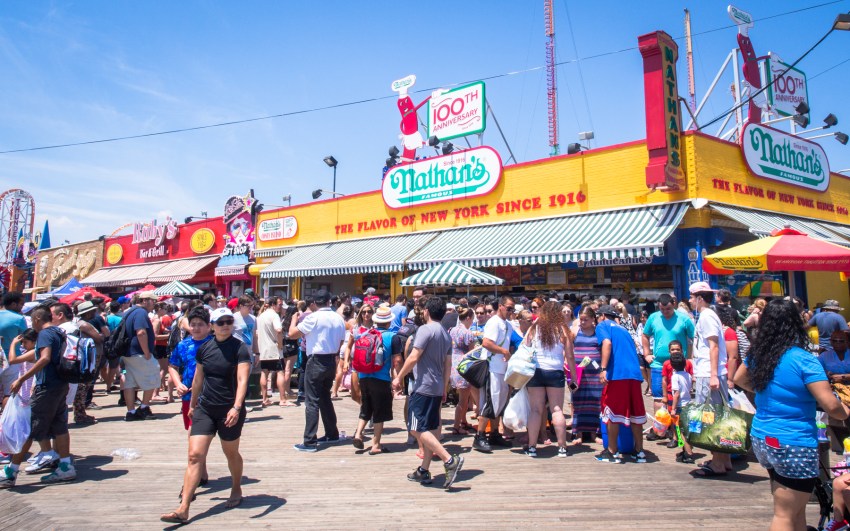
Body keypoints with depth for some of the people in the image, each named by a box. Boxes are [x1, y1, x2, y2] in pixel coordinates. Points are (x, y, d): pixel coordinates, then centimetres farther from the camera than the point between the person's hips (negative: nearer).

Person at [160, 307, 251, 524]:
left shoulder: (240, 348, -11)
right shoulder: (204, 349, 4)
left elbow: (242, 380, -21)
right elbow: (198, 379, 16)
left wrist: (236, 407, -33)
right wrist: (192, 404, 23)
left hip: (230, 410, -4)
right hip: (205, 408, 4)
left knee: (231, 453, 13)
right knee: (195, 455, -4)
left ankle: (236, 490, 39)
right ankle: (183, 510, -3)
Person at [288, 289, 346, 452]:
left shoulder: (313, 317, -13)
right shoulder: (339, 318, 6)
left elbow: (292, 334, -10)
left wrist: (294, 319, 7)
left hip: (316, 361, -6)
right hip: (331, 361, 7)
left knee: (312, 402, -4)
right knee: (325, 398, 20)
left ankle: (310, 442, -3)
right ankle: (332, 434, 26)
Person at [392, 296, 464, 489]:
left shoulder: (425, 329, -13)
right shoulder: (446, 334, 13)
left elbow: (413, 358, -18)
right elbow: (448, 365, 16)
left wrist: (399, 378, -9)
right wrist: (444, 389, 22)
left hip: (423, 387, -9)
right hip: (437, 388, 9)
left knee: (418, 429, -7)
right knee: (431, 429, 12)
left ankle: (449, 460, -15)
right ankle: (424, 470, 18)